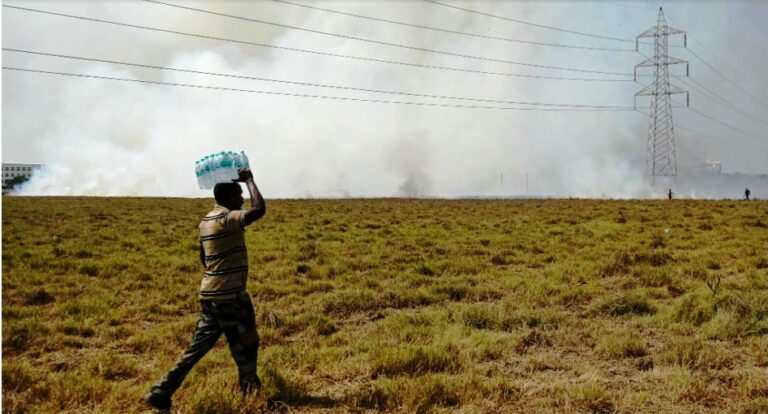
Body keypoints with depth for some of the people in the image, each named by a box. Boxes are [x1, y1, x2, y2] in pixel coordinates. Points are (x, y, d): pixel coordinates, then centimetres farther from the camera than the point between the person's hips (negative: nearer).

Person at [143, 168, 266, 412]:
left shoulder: (207, 221, 14)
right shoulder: (226, 218, -15)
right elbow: (259, 210, -29)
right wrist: (249, 180, -16)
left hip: (210, 293, 9)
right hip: (229, 295, -9)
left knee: (198, 346, 11)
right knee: (245, 344, 7)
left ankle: (160, 393, 6)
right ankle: (250, 393, 19)